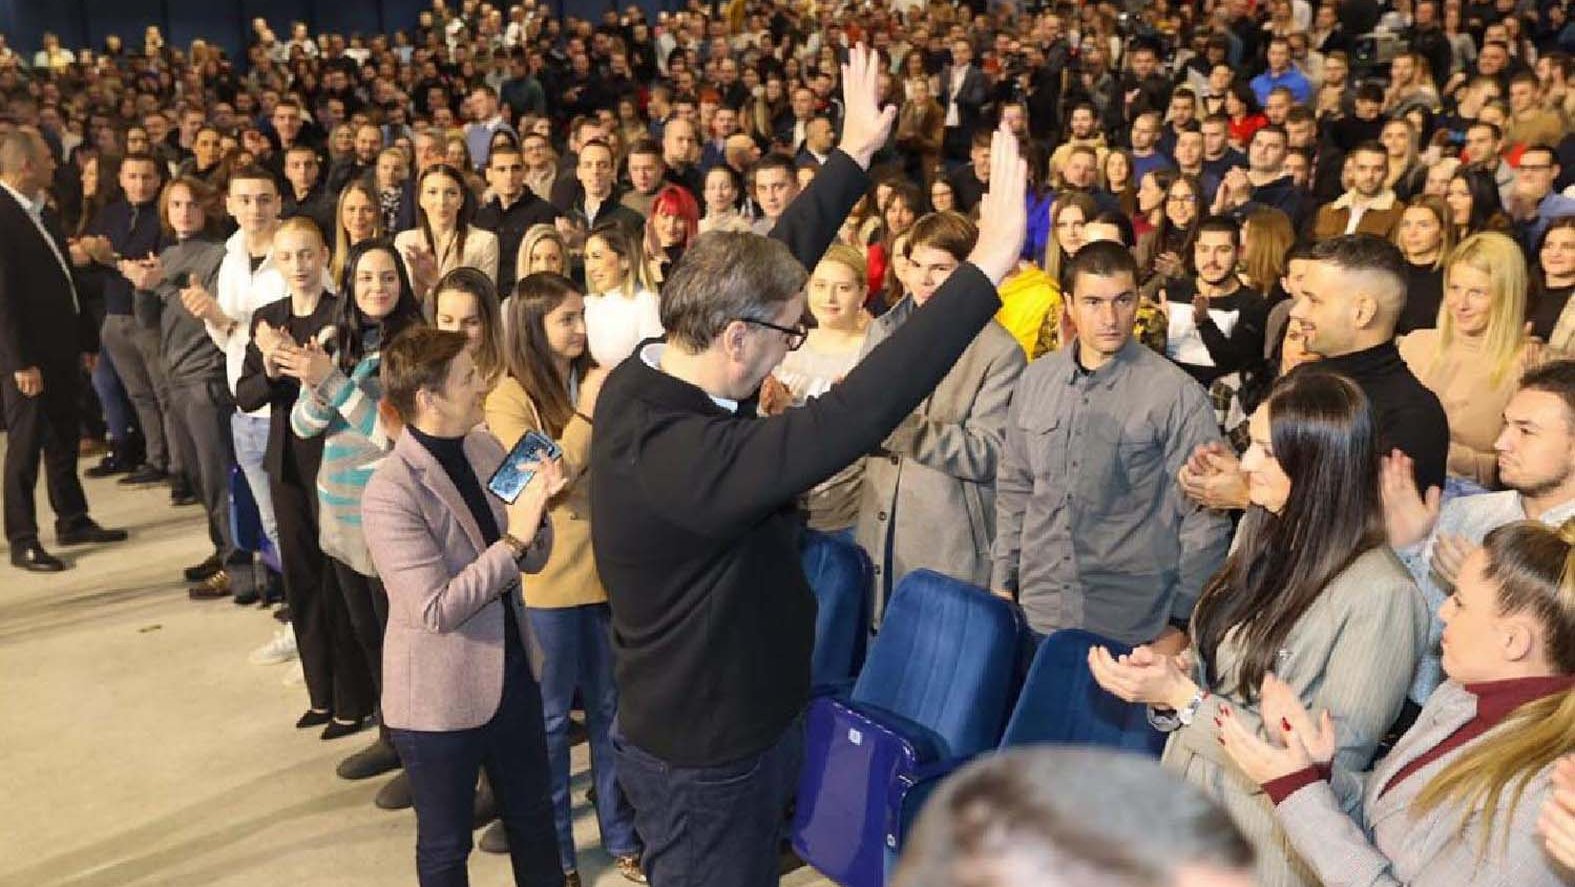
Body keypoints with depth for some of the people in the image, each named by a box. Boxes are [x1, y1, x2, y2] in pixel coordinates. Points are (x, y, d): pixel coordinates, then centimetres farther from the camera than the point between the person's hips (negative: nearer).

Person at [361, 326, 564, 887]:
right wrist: (513, 539, -27)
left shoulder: (485, 447, -2)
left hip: (512, 670, 6)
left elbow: (532, 560, 4)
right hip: (440, 697, -6)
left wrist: (536, 507, -16)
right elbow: (435, 610, -26)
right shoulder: (389, 494, -23)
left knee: (534, 819, 22)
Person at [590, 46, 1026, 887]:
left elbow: (763, 265, 1)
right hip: (704, 760, -9)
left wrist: (855, 154, 8)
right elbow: (849, 420, -44)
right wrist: (989, 262, -42)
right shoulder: (675, 456, -37)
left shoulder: (645, 375, -10)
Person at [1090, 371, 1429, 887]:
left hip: (1265, 844, -6)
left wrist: (1183, 698, -20)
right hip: (1185, 806, 6)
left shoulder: (1381, 596, -18)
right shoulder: (1261, 536, 5)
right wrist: (1171, 673, -8)